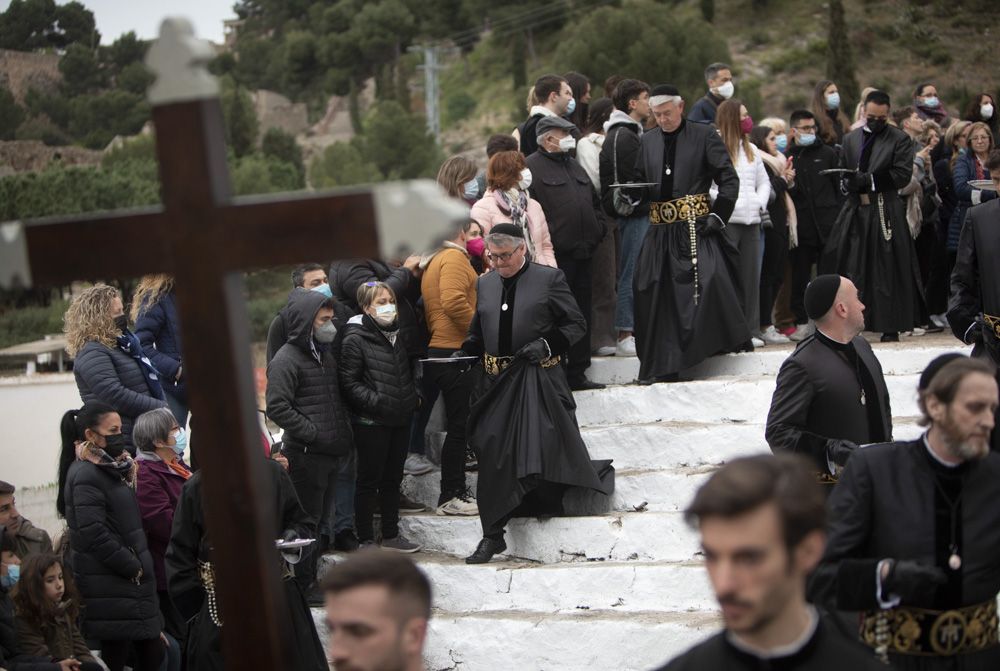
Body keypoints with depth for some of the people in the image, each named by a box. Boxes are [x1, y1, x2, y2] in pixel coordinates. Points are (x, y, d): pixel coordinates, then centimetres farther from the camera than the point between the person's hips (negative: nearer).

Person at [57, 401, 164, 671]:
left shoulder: (111, 469, 16)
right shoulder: (86, 476, -14)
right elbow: (94, 536, -21)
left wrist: (140, 566, 9)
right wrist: (134, 567, -15)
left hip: (129, 581, 9)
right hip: (110, 589, -9)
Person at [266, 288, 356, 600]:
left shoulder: (326, 354, 15)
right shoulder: (286, 359, -12)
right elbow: (277, 407, -20)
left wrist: (345, 439, 15)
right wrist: (312, 432, -18)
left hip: (333, 454, 8)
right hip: (306, 456, -8)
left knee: (323, 516, 16)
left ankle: (313, 573, 28)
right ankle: (303, 583, 9)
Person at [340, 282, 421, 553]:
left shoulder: (397, 334, 12)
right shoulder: (355, 339, -12)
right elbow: (349, 383, -14)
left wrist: (413, 396, 10)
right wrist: (377, 402, -21)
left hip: (400, 419, 7)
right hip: (371, 422, -7)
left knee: (393, 479, 15)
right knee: (369, 480, 2)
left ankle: (391, 535, 25)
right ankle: (366, 539, 10)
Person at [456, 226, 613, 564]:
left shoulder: (549, 279, -1)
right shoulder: (485, 284, 12)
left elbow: (577, 324, 1)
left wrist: (548, 343, -14)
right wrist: (464, 352, 3)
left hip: (538, 380, -4)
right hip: (496, 382, 4)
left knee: (545, 446, -9)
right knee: (493, 455, 3)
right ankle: (492, 536, 10)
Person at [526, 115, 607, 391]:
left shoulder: (574, 166, 21)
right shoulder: (531, 168, -6)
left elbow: (593, 201, 30)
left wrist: (597, 228, 14)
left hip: (582, 254, 8)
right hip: (555, 256, -8)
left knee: (582, 313, 11)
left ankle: (577, 373, 18)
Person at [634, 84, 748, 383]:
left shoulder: (704, 135, -1)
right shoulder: (648, 140, 13)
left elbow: (729, 179, -2)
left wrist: (718, 216, -10)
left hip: (696, 227, -4)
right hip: (660, 232, 4)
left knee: (710, 279, -21)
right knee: (654, 291, -2)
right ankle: (663, 366, 7)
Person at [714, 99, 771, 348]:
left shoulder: (751, 150, 19)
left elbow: (764, 182, 23)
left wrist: (760, 203, 6)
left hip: (751, 221, 7)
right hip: (725, 222, -7)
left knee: (751, 276, 6)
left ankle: (751, 330, 10)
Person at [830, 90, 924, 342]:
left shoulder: (900, 139, 3)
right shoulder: (850, 139, 16)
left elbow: (902, 175, -8)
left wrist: (867, 180, -14)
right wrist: (848, 181, -6)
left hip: (886, 212, -4)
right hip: (855, 211, 4)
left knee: (888, 271, -1)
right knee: (852, 269, 2)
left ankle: (891, 327, 3)